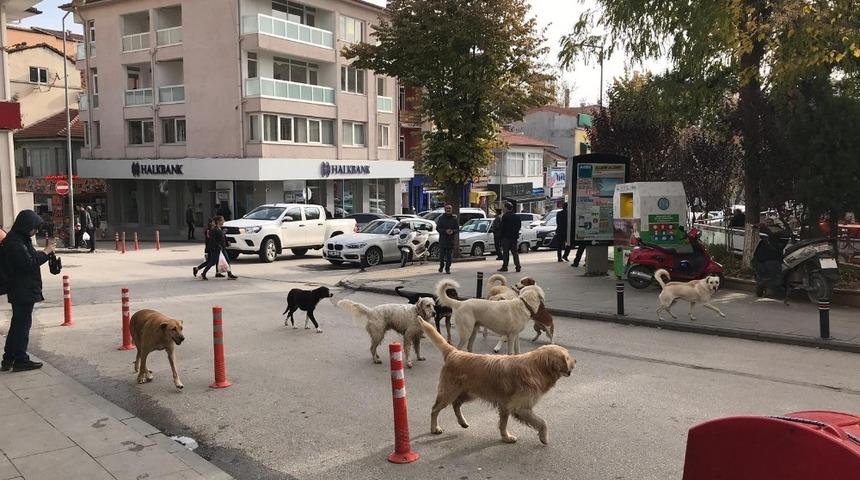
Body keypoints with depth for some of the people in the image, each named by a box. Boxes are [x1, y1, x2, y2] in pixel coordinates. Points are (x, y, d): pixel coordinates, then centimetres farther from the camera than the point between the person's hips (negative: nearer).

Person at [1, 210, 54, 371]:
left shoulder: (21, 240, 13)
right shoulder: (14, 243, -19)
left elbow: (30, 258, 18)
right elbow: (29, 263, -22)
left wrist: (44, 252, 4)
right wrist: (46, 252, -13)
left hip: (23, 290, 10)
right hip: (22, 291, -10)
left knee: (18, 324, 16)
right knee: (22, 324, -1)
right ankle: (20, 361, 7)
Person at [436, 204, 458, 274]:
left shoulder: (454, 219, 8)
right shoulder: (441, 218, 3)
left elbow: (457, 228, 6)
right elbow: (438, 228, -2)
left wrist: (452, 231, -15)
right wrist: (445, 231, -17)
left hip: (451, 239, 1)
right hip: (442, 239, -1)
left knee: (449, 255, -1)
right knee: (442, 254, -1)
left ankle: (447, 268, 7)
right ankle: (441, 266, 22)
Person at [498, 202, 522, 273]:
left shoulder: (505, 216, -13)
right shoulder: (516, 217, 8)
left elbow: (503, 227, -15)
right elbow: (519, 226, 14)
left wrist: (500, 234, -5)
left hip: (506, 237, -6)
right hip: (514, 237, 6)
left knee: (505, 253, 0)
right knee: (515, 252, 9)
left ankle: (504, 267, 2)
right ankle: (518, 266, 4)